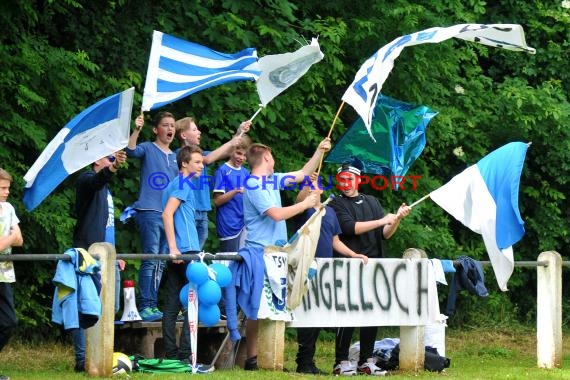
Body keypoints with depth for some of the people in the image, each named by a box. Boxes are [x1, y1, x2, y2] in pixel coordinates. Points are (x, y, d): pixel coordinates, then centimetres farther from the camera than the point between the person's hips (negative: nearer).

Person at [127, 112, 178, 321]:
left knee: (162, 263, 7)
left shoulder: (174, 157, 19)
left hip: (169, 215, 7)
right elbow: (131, 150, -22)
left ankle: (156, 305, 11)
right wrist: (136, 130, -36)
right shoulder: (148, 149, 1)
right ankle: (145, 306, -12)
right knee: (150, 261, -11)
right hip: (149, 211, -7)